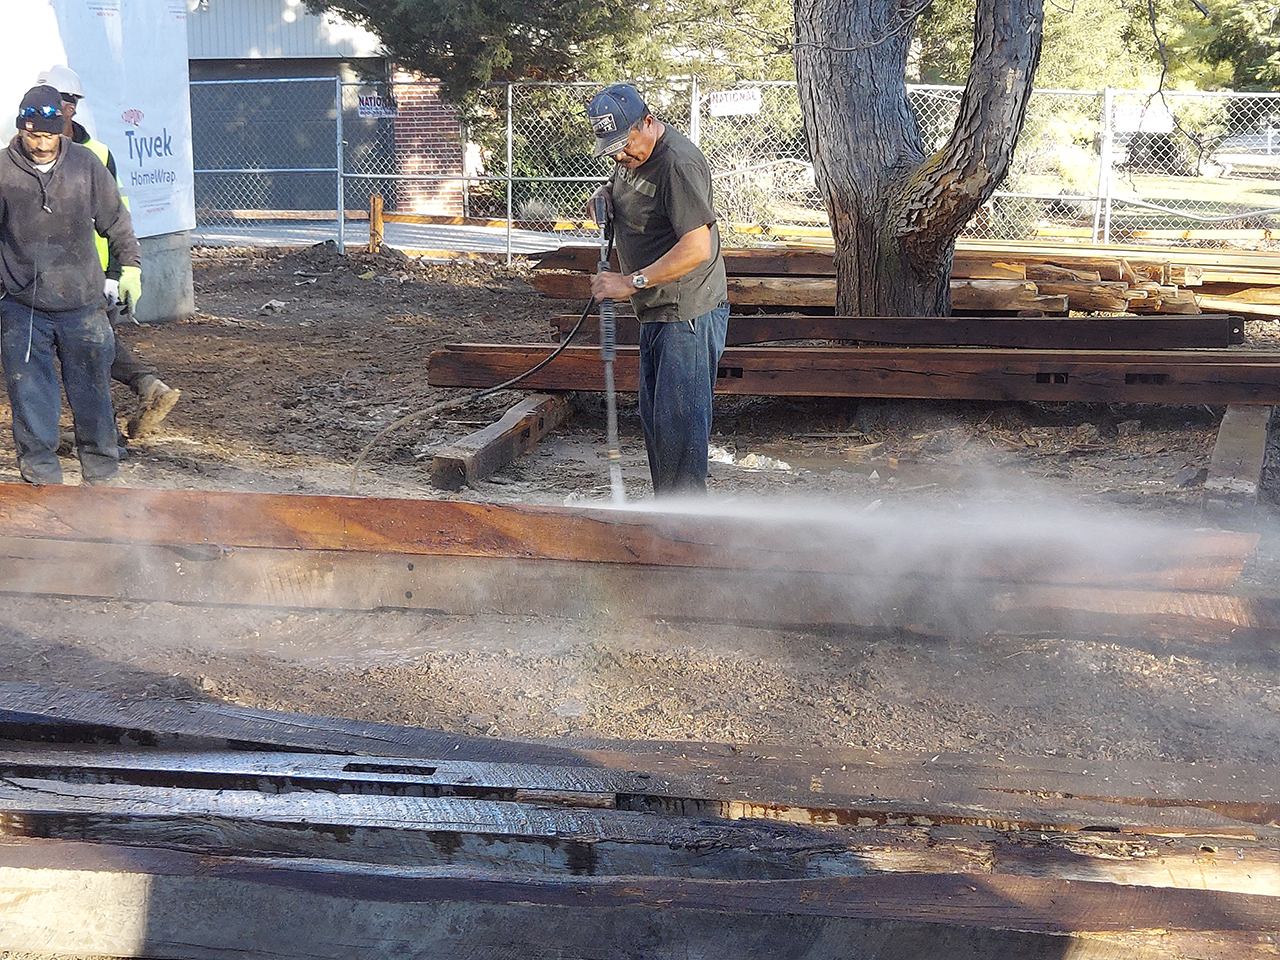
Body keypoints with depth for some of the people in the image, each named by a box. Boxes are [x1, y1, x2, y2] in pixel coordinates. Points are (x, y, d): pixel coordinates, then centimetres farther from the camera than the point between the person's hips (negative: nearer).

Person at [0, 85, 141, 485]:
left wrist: (130, 265, 12)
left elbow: (115, 219, 12)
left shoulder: (86, 164, 0)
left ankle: (103, 473, 22)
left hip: (83, 304, 1)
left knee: (93, 392, 9)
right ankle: (41, 475, 15)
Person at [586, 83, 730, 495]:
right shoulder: (630, 154, 8)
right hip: (657, 313, 10)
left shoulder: (679, 164, -22)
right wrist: (606, 196, 8)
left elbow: (697, 249, -28)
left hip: (689, 315, -10)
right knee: (654, 419, 15)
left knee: (678, 422, -10)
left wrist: (632, 282, -28)